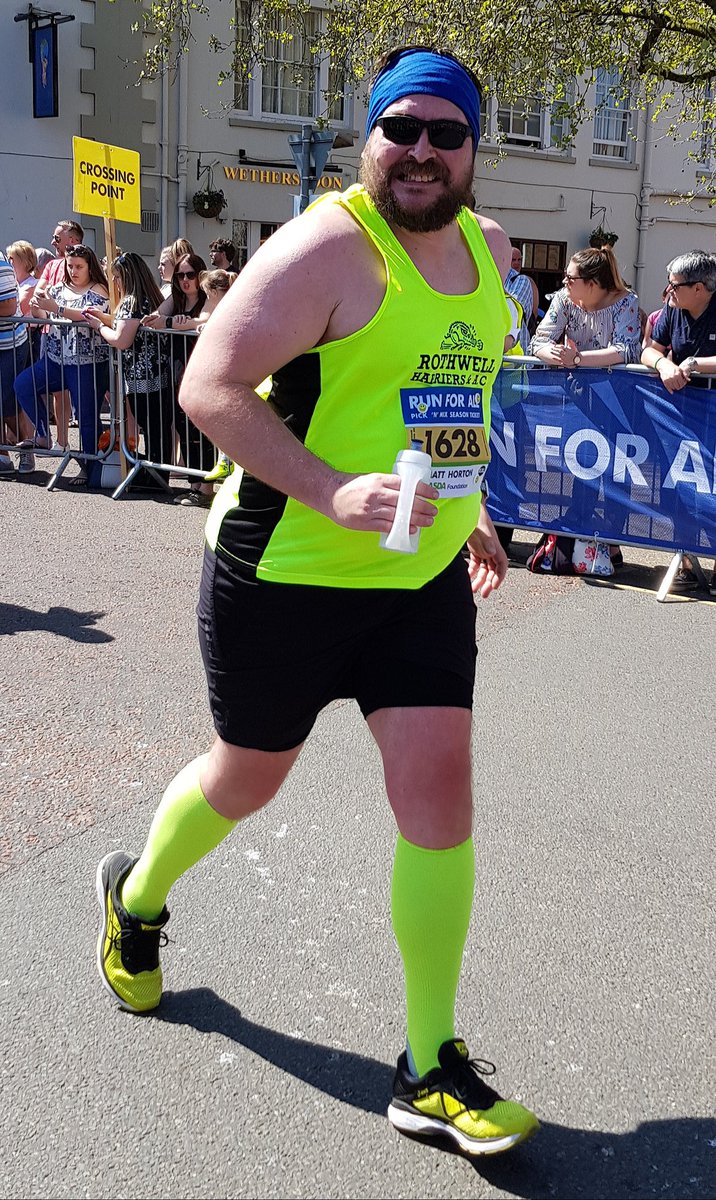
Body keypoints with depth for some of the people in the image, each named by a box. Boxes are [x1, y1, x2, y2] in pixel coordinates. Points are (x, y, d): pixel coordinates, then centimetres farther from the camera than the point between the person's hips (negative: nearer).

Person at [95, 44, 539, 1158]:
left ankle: (432, 1071, 13)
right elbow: (208, 386, -19)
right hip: (287, 568, -5)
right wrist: (332, 493, -29)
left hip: (426, 577, 6)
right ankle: (137, 896, 48)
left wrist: (467, 506, 18)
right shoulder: (326, 246, -14)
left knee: (440, 791, -3)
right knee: (248, 778, 13)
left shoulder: (490, 248, 10)